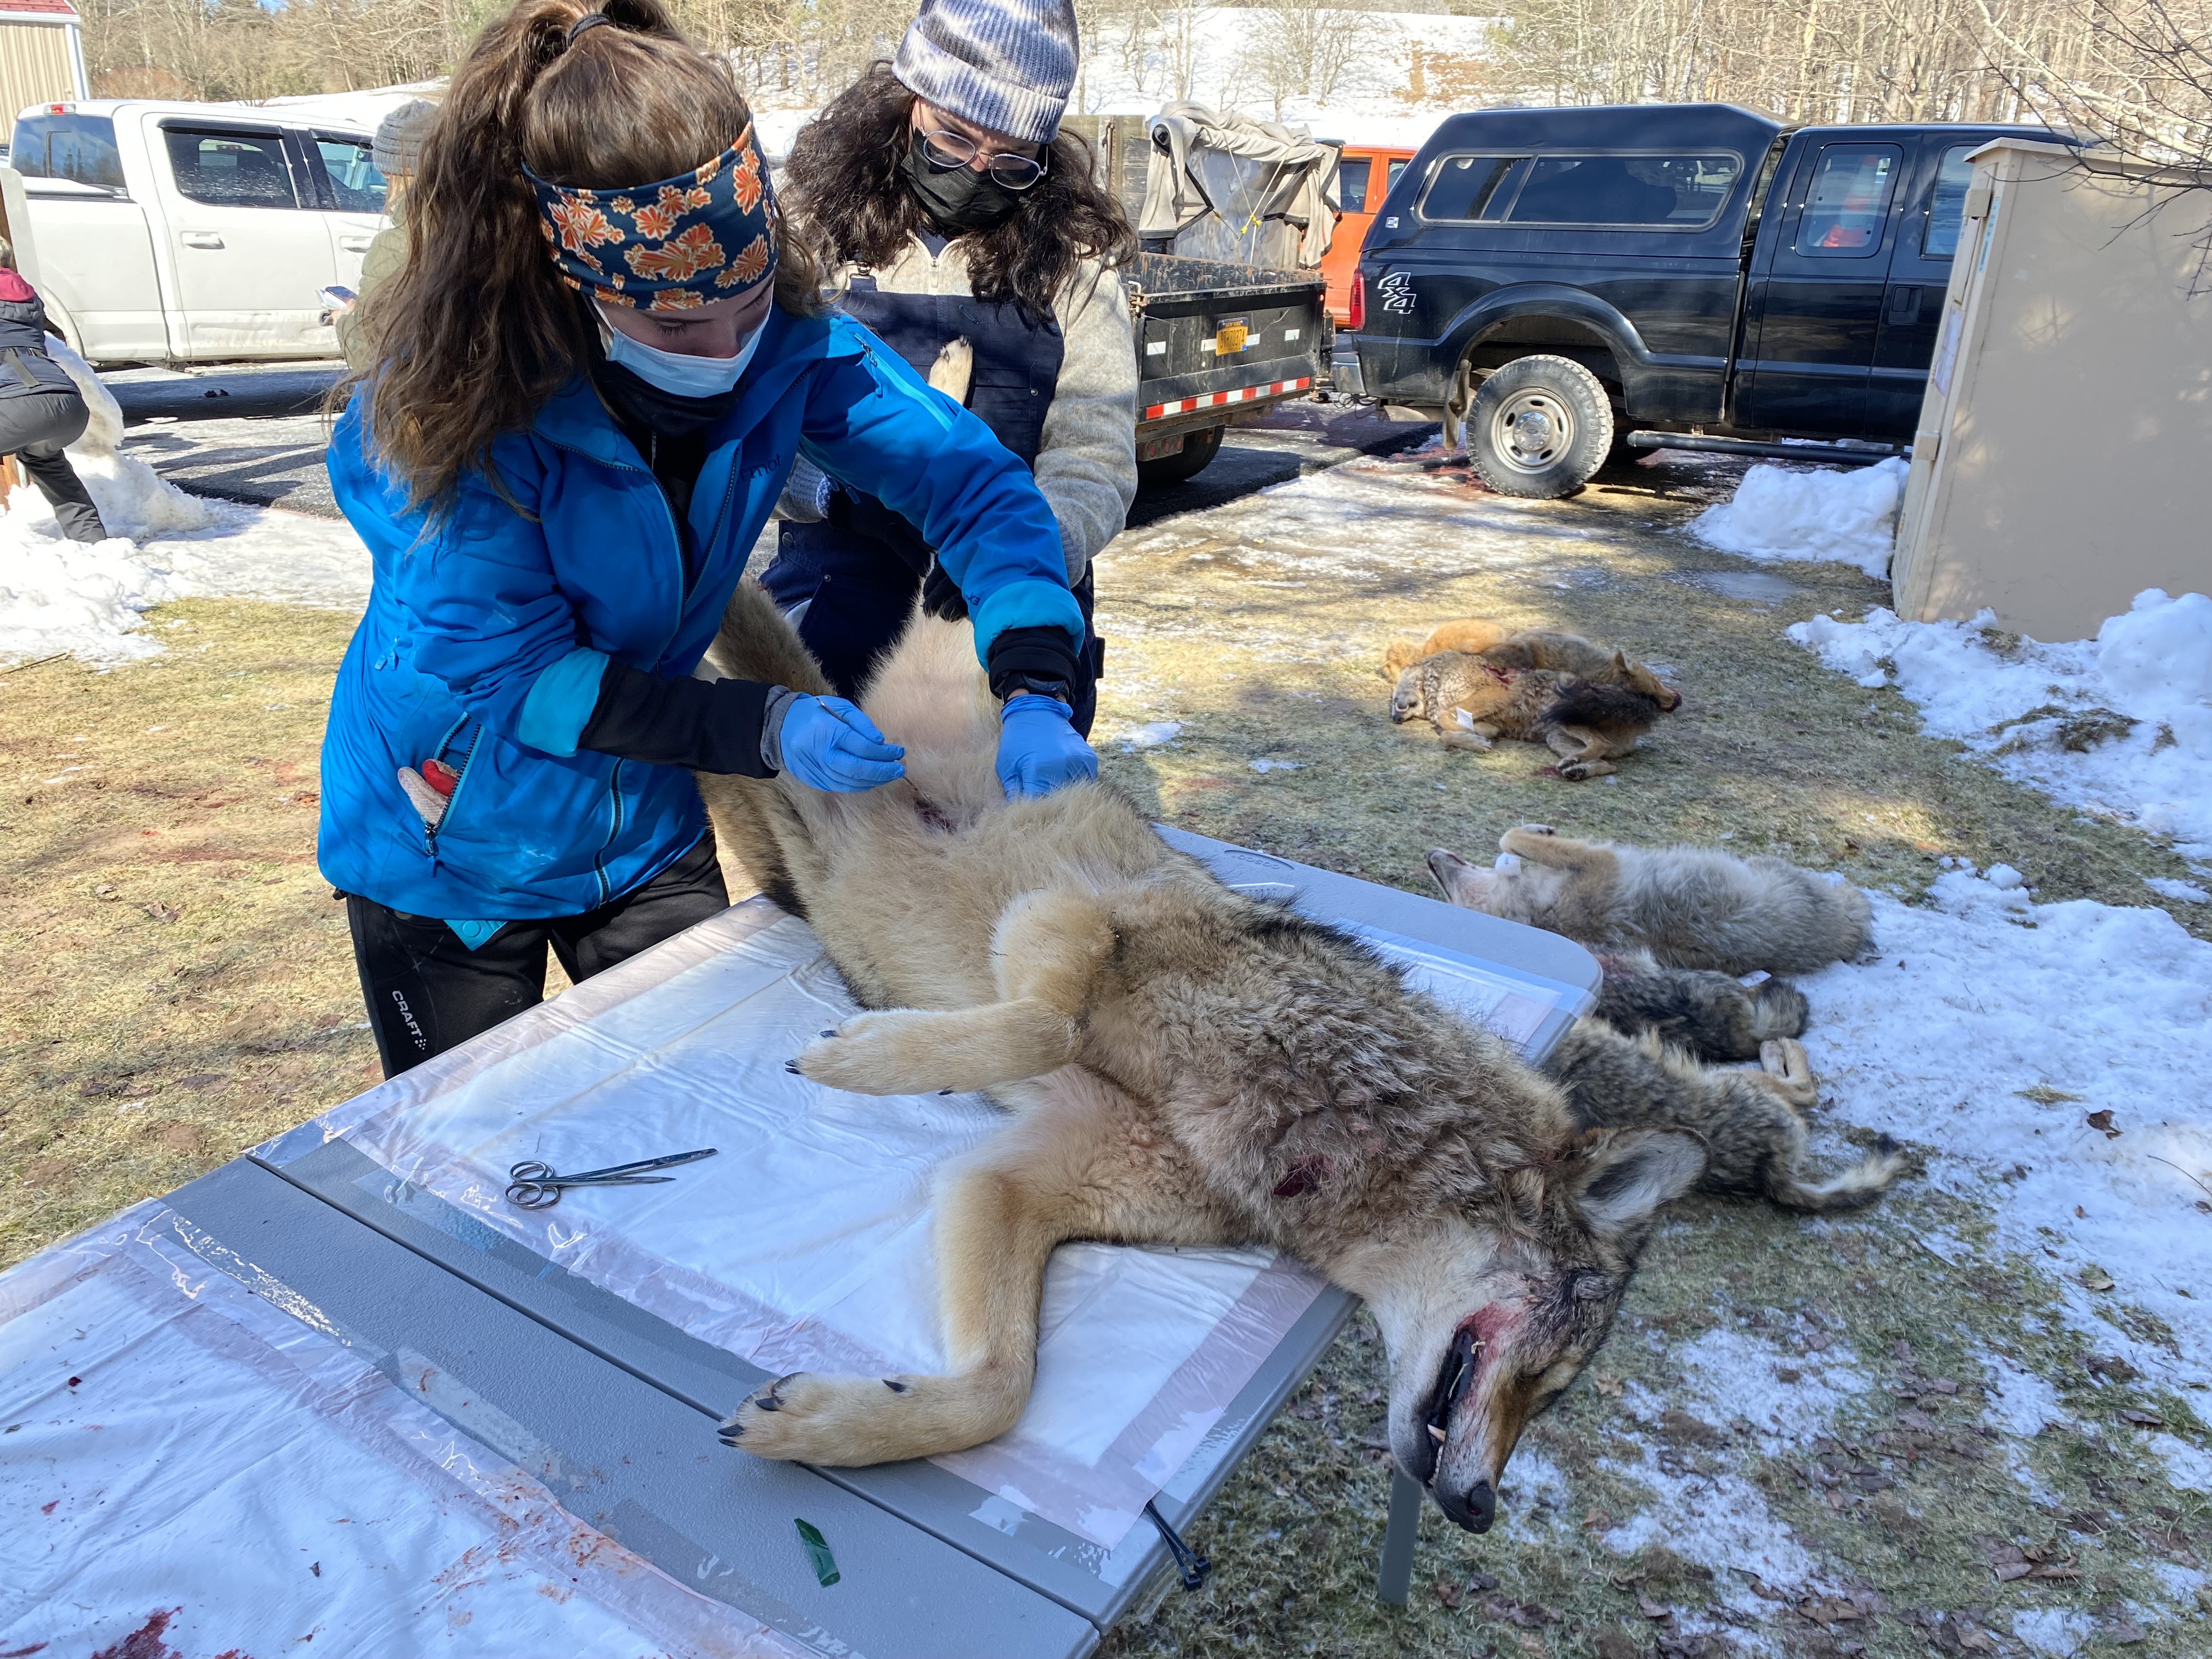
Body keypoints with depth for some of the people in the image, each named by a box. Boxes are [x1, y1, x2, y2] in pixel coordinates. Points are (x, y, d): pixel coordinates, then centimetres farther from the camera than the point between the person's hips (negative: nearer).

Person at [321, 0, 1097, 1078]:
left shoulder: (788, 339, -17)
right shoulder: (463, 395, -27)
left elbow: (969, 476, -14)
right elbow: (501, 673, -24)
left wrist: (1034, 695, -30)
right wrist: (761, 729, -33)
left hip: (642, 828, 3)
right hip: (451, 851, -3)